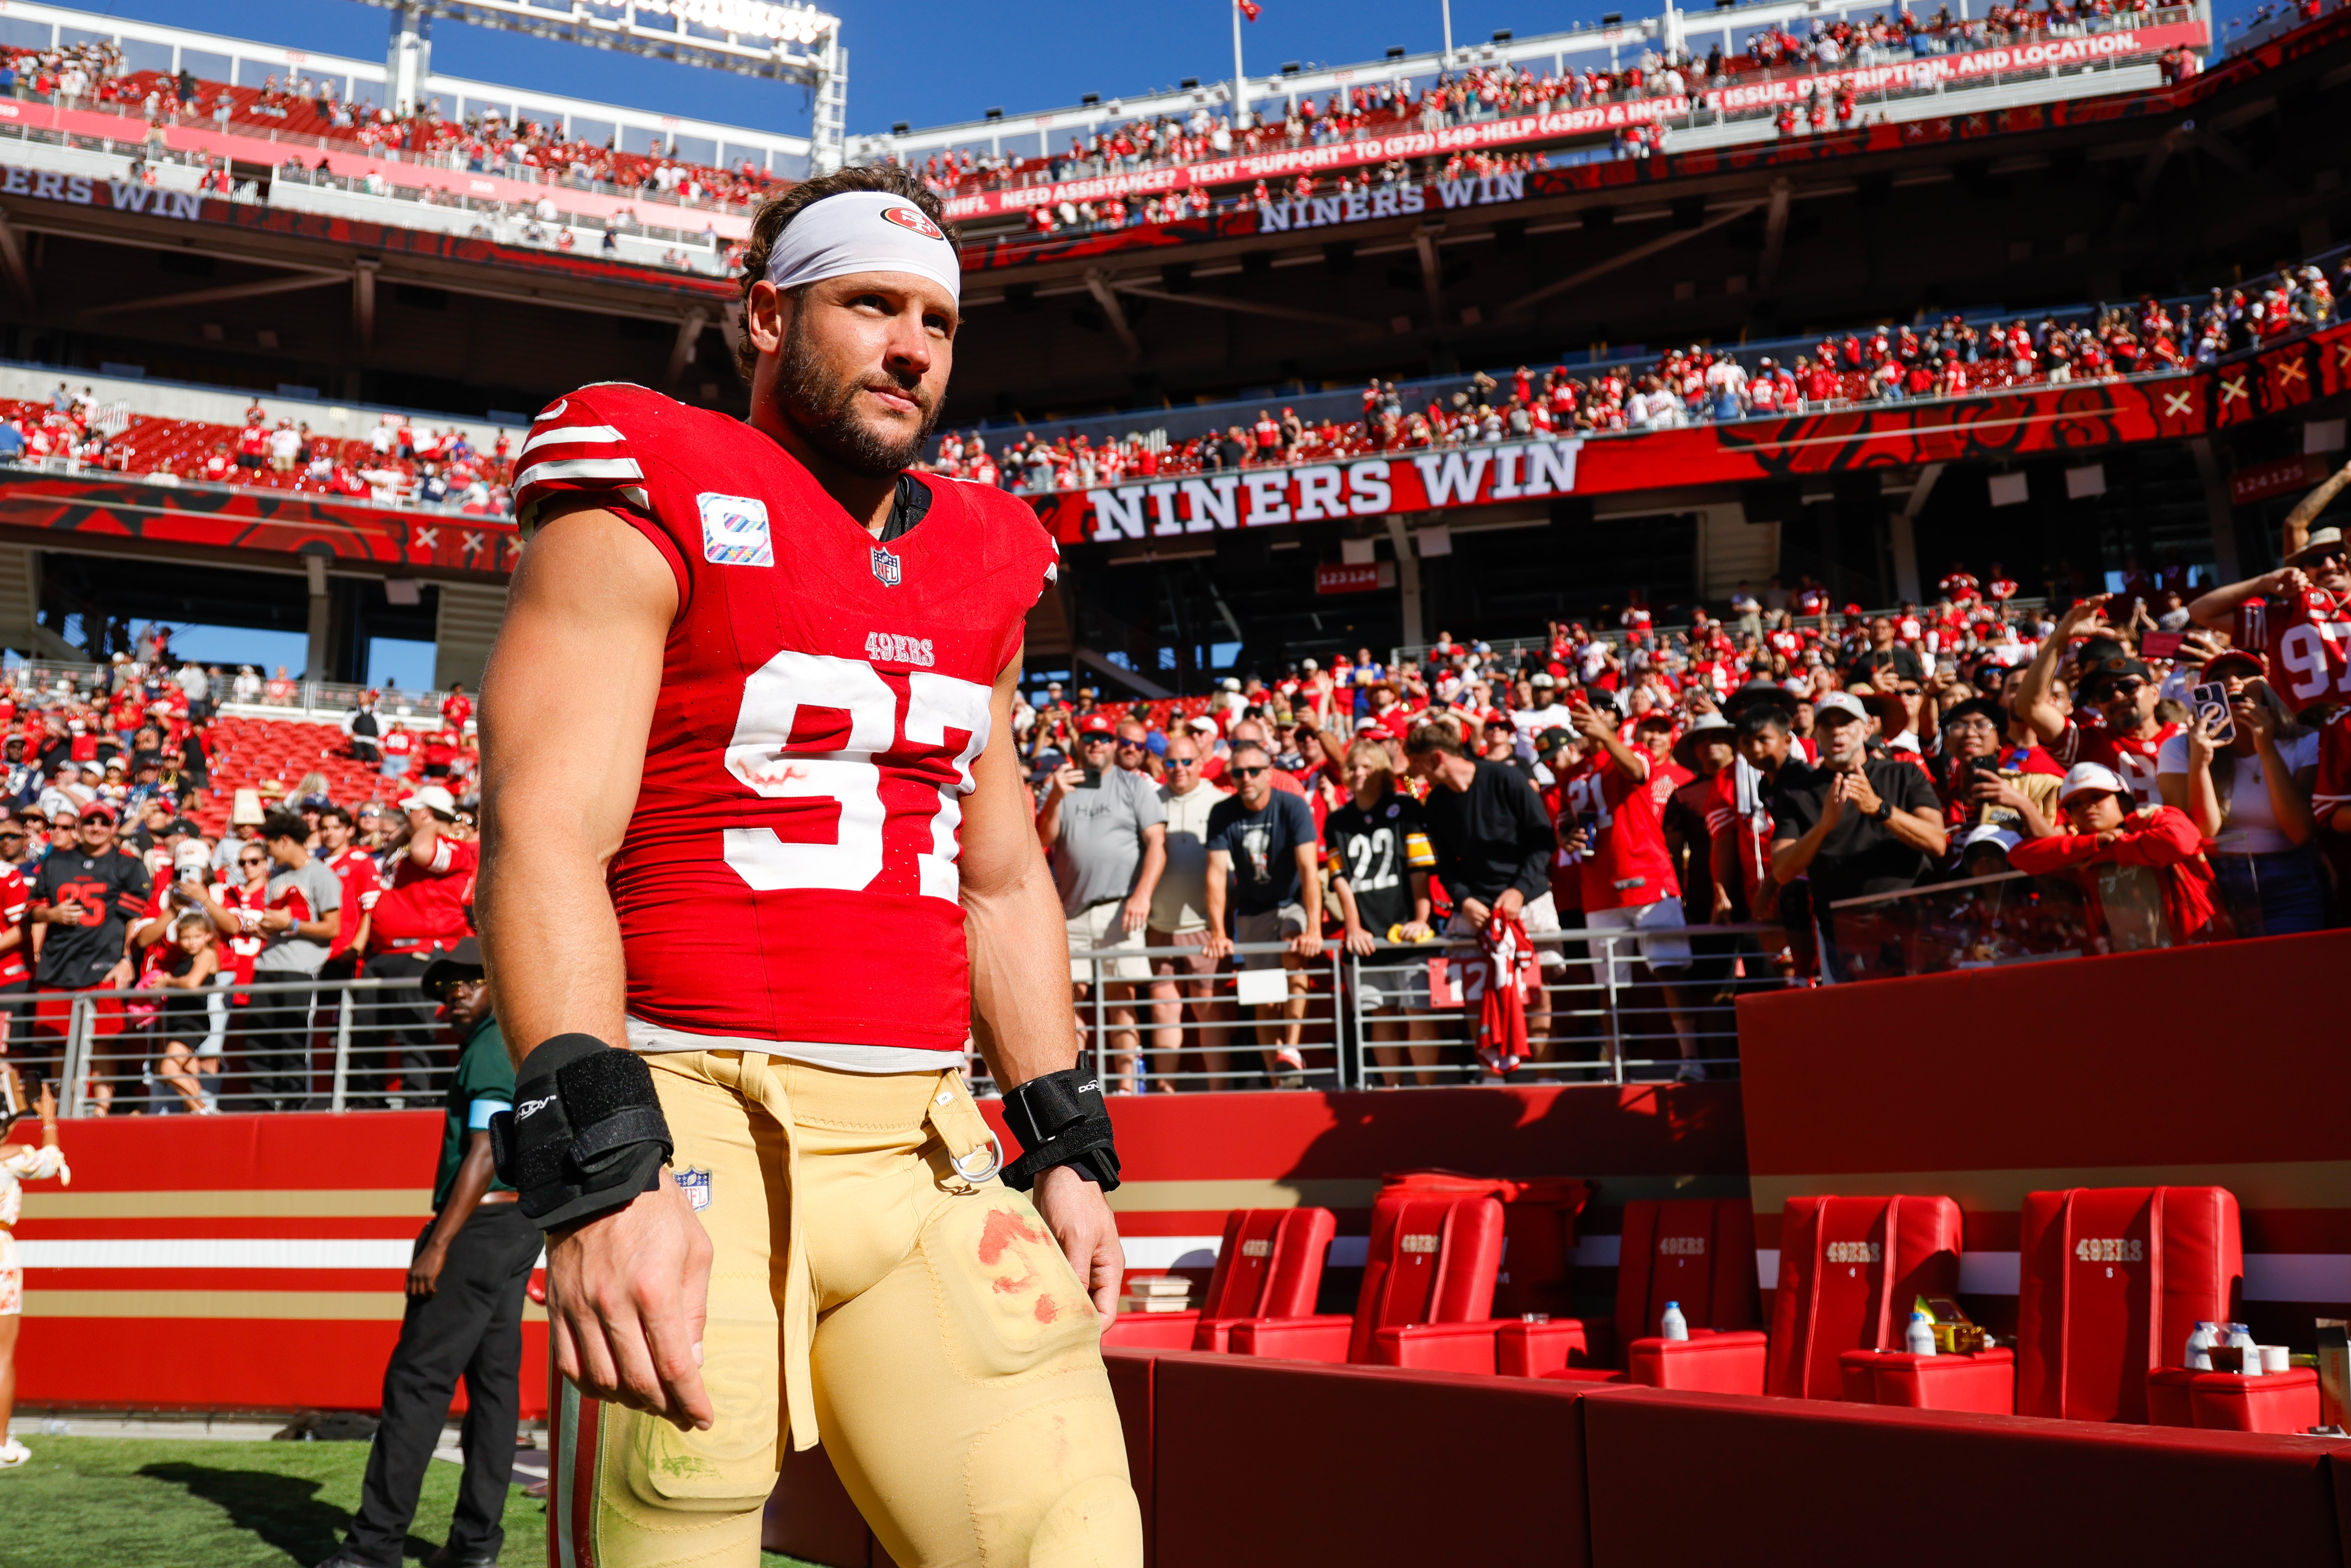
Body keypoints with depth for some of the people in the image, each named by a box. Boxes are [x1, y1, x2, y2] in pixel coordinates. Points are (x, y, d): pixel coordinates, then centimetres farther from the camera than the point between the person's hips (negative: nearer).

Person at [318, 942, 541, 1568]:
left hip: (480, 1226, -10)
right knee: (494, 1377, 8)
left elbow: (484, 1155, -19)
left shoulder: (491, 1049, -11)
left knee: (417, 1377, -7)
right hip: (520, 1225, 10)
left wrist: (438, 1245, -21)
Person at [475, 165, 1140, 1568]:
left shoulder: (980, 568, 17)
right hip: (695, 1134, -5)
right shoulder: (649, 509, -2)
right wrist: (600, 1168, -24)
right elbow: (546, 835, -14)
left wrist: (1066, 1147, 16)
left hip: (926, 1147, 6)